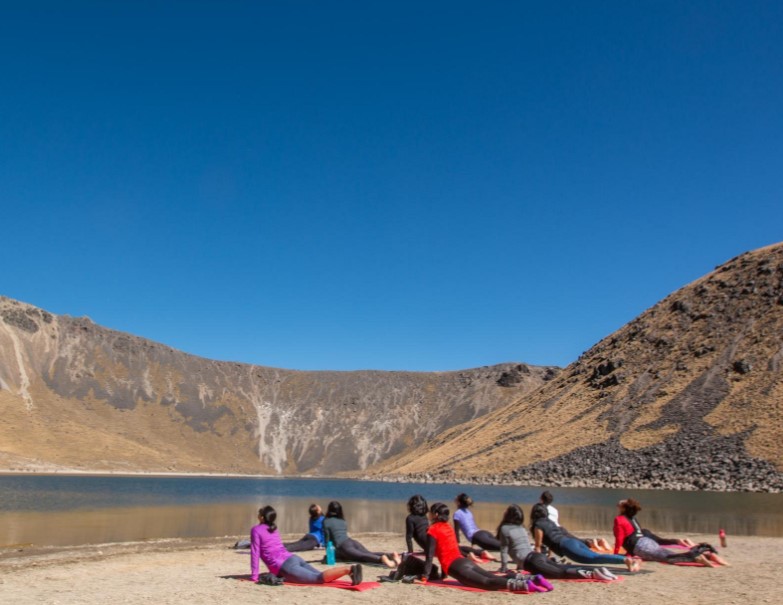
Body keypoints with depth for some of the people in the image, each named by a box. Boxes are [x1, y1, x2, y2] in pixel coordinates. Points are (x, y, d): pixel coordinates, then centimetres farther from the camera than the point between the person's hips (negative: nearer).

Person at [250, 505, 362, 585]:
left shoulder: (256, 530, 6)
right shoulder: (274, 529, 27)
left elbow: (255, 553, 2)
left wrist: (254, 576, 5)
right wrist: (275, 571, 40)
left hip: (286, 566, -8)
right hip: (294, 558, 8)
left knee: (319, 578, -21)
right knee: (320, 575, -5)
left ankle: (349, 570, -39)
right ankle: (350, 568, -25)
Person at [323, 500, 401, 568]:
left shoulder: (326, 521, 13)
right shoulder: (343, 521, 32)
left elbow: (327, 538, 10)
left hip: (342, 545, -6)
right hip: (352, 541, 6)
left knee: (362, 556, -28)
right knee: (369, 553, -11)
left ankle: (381, 559, -56)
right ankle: (391, 555, -36)